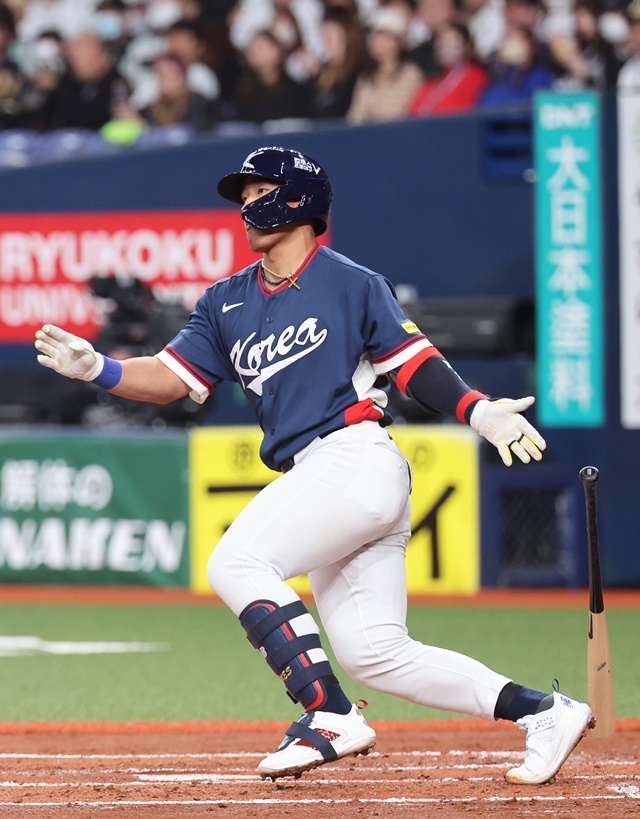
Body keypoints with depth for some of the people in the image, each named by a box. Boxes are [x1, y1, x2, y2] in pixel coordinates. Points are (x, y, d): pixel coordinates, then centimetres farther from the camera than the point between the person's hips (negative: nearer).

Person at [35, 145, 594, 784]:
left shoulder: (352, 285, 2)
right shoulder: (227, 302, 20)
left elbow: (412, 362, -2)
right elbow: (171, 379, 14)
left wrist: (479, 412, -17)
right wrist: (96, 368, -3)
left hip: (357, 461, -7)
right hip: (309, 479, 7)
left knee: (236, 562, -22)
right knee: (372, 652, 3)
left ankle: (330, 718, -21)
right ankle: (542, 713, 10)